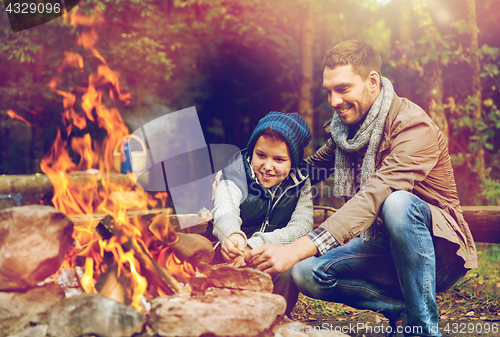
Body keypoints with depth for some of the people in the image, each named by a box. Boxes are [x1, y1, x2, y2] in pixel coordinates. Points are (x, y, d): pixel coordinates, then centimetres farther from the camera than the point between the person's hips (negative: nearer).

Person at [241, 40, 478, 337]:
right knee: (307, 273, -17)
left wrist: (297, 249, -45)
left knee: (399, 203, -38)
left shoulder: (414, 126, -22)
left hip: (438, 251, -6)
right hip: (383, 244, 6)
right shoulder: (346, 127, 4)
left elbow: (373, 196, -36)